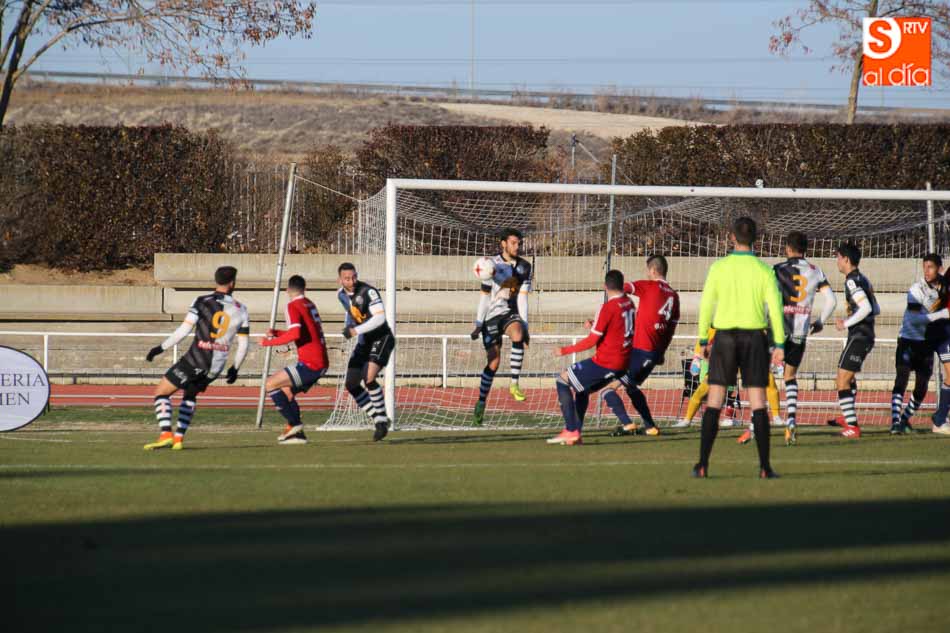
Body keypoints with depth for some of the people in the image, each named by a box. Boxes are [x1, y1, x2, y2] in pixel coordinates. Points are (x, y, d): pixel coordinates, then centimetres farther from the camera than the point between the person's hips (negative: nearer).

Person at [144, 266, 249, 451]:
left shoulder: (201, 302, -6)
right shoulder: (240, 310, 4)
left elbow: (183, 331, -11)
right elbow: (243, 345, 7)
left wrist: (160, 348, -2)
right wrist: (235, 368, 22)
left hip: (195, 361, -5)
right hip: (216, 367, 5)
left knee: (161, 392, 6)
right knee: (190, 395, 29)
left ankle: (165, 434, -12)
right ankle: (179, 438, 19)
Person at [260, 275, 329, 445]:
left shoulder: (293, 306, -8)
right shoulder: (309, 304, 17)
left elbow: (295, 334, -24)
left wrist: (270, 341, -13)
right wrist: (276, 333, 25)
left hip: (310, 363, -9)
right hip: (322, 363, 9)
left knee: (270, 384, -7)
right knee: (286, 391, 18)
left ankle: (294, 424, -11)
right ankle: (297, 433, 11)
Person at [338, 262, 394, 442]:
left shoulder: (368, 292, -22)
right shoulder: (341, 295, 2)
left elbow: (380, 317, -32)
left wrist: (356, 331, -35)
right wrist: (348, 326, 5)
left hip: (382, 338, -8)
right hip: (365, 341, 8)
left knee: (369, 379, -26)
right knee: (351, 385, 1)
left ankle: (382, 420, -10)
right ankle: (380, 421, 12)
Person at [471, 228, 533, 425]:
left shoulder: (524, 267, 5)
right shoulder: (492, 265, -2)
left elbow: (522, 298, 2)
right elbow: (485, 296, 0)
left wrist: (524, 325, -6)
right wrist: (478, 324, -3)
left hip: (511, 313, 1)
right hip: (492, 315, -1)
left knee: (518, 335, -34)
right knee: (494, 361, -8)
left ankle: (514, 383, -27)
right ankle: (481, 403, 7)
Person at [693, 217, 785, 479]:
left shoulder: (718, 268, -1)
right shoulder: (764, 270, -2)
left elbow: (706, 305, 0)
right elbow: (775, 307, -4)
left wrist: (703, 339, 8)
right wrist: (779, 344, 0)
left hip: (725, 335, 0)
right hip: (754, 336, 0)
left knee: (714, 401, 4)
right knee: (758, 401, 3)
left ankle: (703, 464, -1)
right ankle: (765, 467, -1)